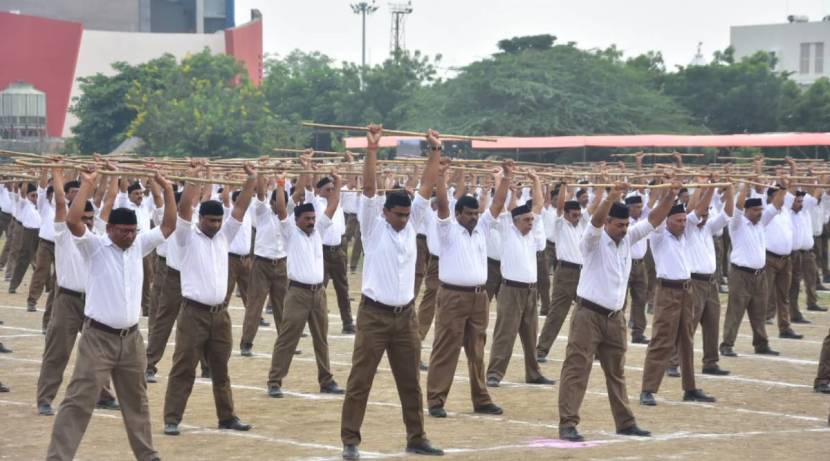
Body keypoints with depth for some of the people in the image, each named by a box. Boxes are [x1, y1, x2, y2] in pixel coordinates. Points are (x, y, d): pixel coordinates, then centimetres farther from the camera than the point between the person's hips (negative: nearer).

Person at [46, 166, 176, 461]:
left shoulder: (139, 246, 7)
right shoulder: (95, 247, -8)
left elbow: (169, 225, 10)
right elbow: (73, 220, -24)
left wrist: (167, 188, 2)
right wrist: (87, 184, -21)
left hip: (131, 338, 5)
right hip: (99, 338, -5)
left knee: (136, 401, 18)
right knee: (79, 401, -8)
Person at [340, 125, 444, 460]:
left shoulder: (411, 225, 8)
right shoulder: (373, 227, -5)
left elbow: (426, 187, 6)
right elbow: (369, 188, -15)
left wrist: (435, 151, 2)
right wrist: (372, 149, -22)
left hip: (405, 315, 5)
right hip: (374, 314, -5)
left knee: (410, 382, 11)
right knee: (360, 381, -3)